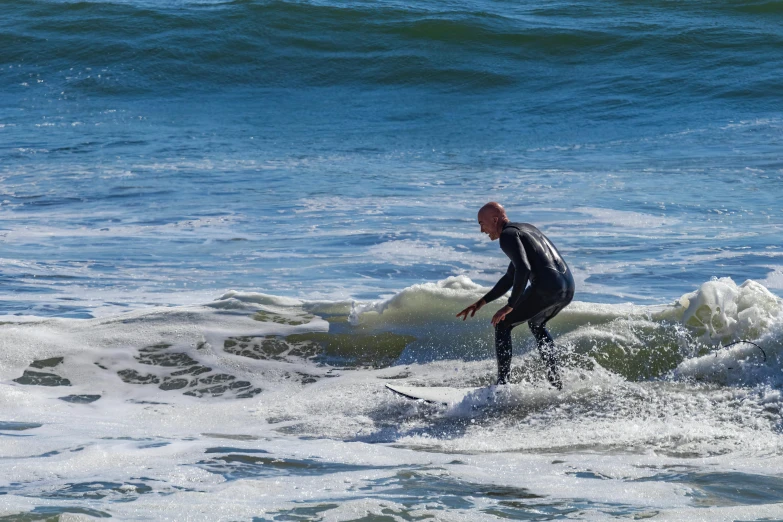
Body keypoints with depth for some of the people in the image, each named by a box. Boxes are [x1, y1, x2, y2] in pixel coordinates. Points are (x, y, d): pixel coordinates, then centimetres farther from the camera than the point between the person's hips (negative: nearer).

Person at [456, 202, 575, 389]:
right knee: (536, 324, 35)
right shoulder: (525, 229, 28)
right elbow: (511, 278, 32)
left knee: (502, 325, 8)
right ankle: (556, 382, 31)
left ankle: (502, 385, 3)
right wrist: (481, 302, 31)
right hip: (568, 289, 9)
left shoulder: (508, 235, -3)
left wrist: (510, 306, -13)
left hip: (546, 288, -9)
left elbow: (523, 270, -19)